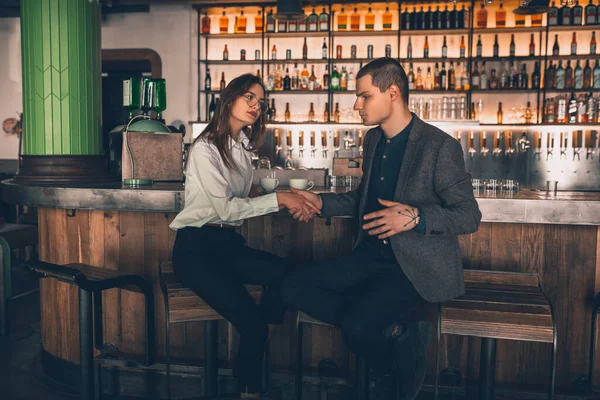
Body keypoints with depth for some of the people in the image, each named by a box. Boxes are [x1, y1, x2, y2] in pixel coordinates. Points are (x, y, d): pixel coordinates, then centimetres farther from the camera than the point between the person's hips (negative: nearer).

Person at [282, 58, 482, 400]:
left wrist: (416, 217, -29)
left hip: (417, 266, -8)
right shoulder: (373, 140, 9)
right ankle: (394, 331, -6)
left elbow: (470, 217, -12)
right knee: (294, 287, -8)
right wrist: (321, 202, 7)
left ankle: (392, 368, 6)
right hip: (372, 255, 8)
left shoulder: (440, 146, -14)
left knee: (355, 325, -29)